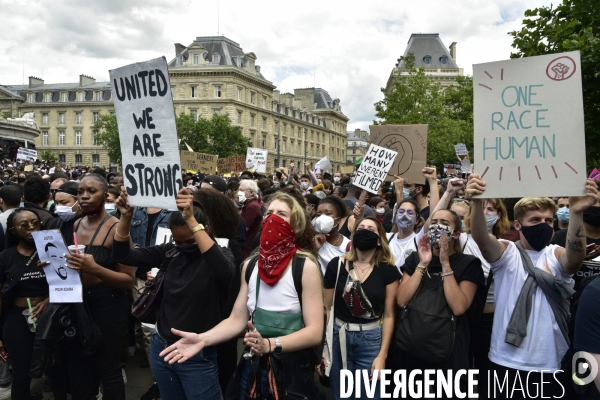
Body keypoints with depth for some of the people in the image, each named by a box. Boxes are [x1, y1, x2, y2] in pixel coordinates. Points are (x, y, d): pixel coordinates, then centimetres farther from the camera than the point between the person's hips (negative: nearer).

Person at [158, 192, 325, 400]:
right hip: (252, 368, 4)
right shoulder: (250, 265, 1)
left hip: (291, 369, -4)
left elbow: (314, 332, -17)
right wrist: (202, 339, -16)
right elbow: (237, 319, 0)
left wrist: (270, 344, -30)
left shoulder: (306, 267, -15)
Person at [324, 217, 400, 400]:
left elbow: (389, 315, -1)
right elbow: (327, 308, 2)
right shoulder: (336, 265, -3)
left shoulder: (388, 270, -4)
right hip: (338, 338, 1)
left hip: (372, 340, -1)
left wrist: (382, 355, -4)